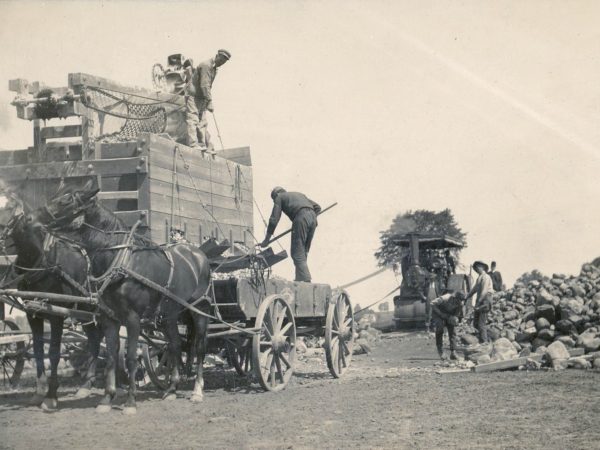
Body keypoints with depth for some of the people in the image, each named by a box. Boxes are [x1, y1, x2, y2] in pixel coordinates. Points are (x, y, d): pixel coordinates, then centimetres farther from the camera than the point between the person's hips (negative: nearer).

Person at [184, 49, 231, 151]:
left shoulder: (214, 68, 14)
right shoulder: (206, 65, -17)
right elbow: (204, 85, -23)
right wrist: (210, 102, -26)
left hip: (201, 98, 10)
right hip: (193, 96, -10)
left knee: (202, 122, 7)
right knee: (193, 120, -15)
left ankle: (203, 145, 7)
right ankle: (193, 144, -22)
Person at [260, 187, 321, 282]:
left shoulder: (279, 197, 21)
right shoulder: (299, 194, 38)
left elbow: (274, 219, 12)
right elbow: (317, 207, 28)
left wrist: (266, 239, 13)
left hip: (301, 218, -6)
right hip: (313, 217, 6)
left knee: (297, 253, -6)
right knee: (303, 253, 12)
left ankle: (305, 280, -17)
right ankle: (300, 279, 7)